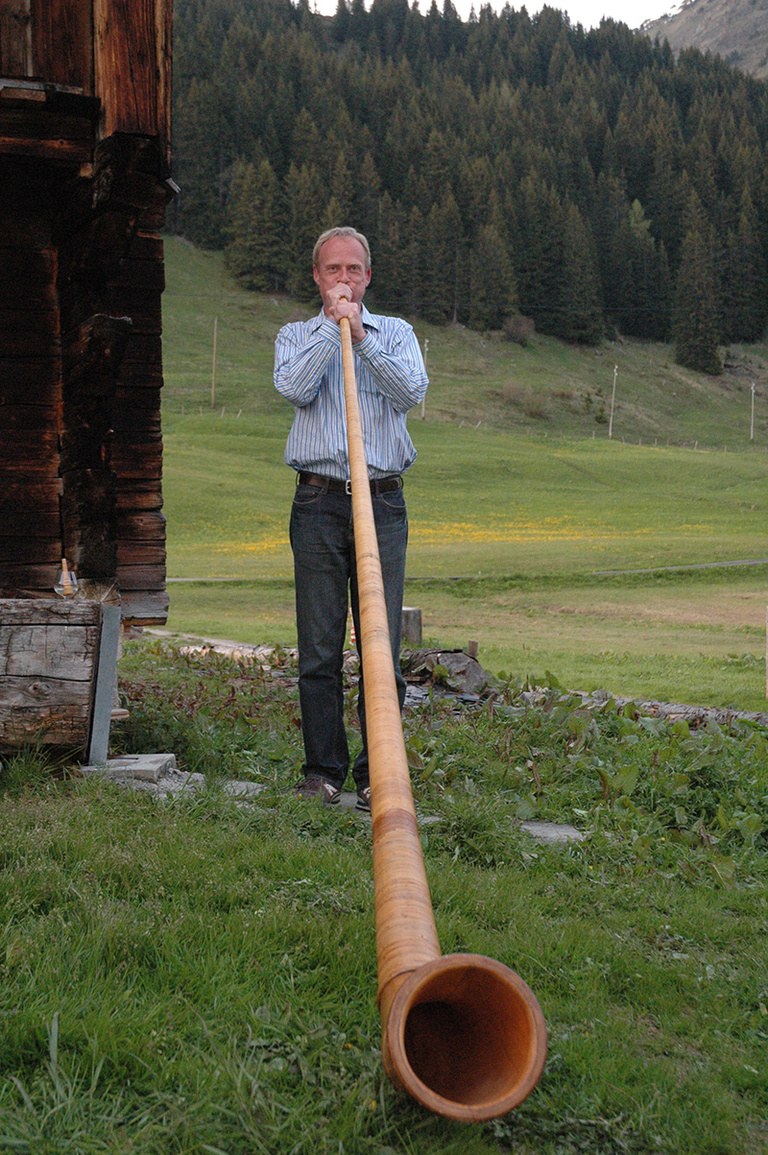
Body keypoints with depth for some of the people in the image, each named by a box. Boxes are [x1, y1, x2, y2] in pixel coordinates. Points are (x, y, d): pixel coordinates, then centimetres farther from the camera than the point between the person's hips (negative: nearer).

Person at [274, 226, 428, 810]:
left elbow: (412, 392, -4)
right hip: (318, 503, 0)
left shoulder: (396, 332, 15)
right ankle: (323, 769, 8)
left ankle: (377, 773, 4)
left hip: (382, 503, 0)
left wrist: (361, 335, -9)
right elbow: (295, 388, -7)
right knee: (320, 647, -1)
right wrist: (332, 325, -4)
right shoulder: (296, 335, 14)